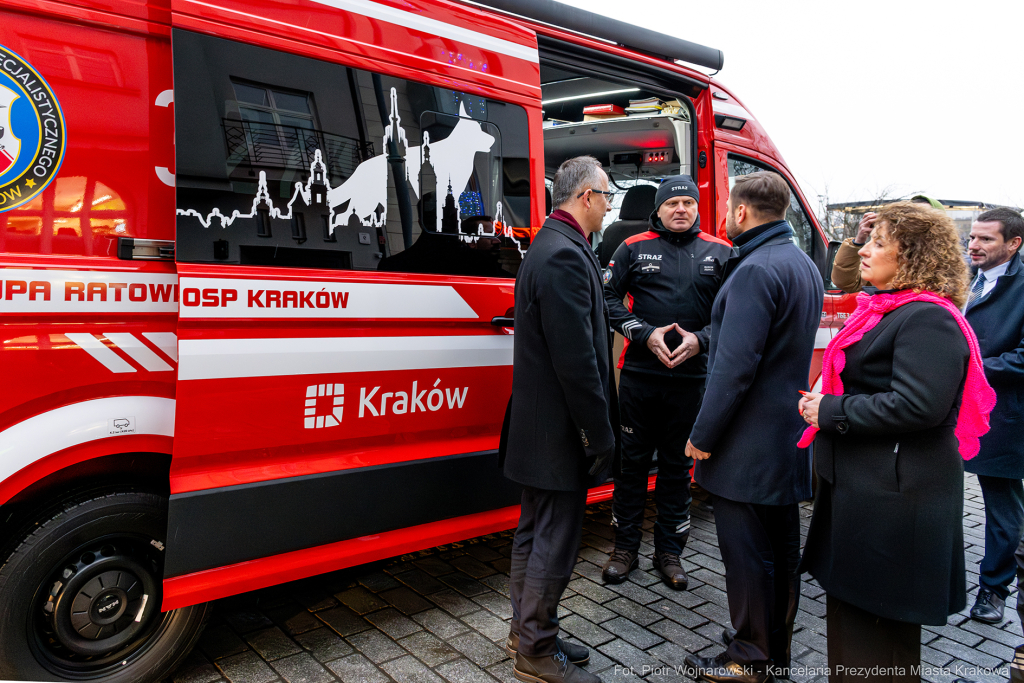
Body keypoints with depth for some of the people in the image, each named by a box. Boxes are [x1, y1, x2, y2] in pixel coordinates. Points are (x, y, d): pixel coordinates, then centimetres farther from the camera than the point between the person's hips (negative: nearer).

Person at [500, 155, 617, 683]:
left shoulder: (549, 247, 13)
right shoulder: (566, 256, -21)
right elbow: (575, 358, -25)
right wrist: (600, 433, -17)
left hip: (538, 423, 11)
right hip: (559, 431, -11)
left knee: (535, 534, 20)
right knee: (555, 542, 4)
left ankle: (526, 632, 37)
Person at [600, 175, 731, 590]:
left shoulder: (720, 253, 7)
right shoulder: (634, 248, 4)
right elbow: (608, 298, 1)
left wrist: (700, 339, -11)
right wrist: (646, 334, -10)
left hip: (691, 378, 1)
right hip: (639, 374, -1)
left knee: (678, 466, 10)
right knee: (632, 461, 7)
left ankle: (669, 551, 25)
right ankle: (625, 548, 22)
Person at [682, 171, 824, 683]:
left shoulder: (756, 270, -19)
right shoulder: (804, 265, 14)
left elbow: (736, 365, -24)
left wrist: (702, 435, -17)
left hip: (749, 443, -10)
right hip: (789, 435, 10)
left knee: (746, 551, 2)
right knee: (780, 543, 18)